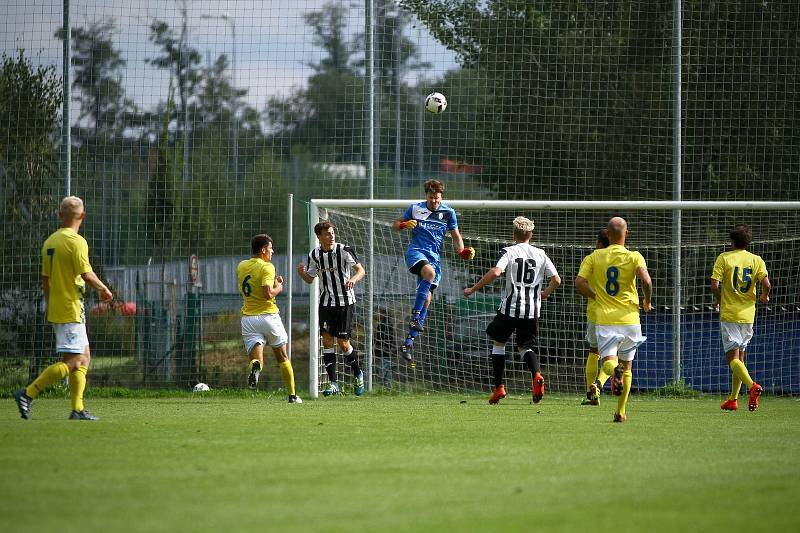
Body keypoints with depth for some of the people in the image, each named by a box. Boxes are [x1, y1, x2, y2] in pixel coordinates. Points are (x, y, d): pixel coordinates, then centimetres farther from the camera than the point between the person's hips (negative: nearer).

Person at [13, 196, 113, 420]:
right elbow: (87, 275, -20)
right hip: (71, 310, -9)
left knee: (84, 357, 14)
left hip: (56, 309, 9)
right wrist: (104, 289, -2)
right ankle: (28, 394, -13)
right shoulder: (76, 241, -14)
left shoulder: (50, 241, 11)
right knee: (72, 363, -8)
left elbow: (45, 278, 15)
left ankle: (78, 409, 11)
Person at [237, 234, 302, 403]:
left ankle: (255, 367, -41)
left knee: (256, 358, -5)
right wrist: (278, 288, 0)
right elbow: (268, 294, -22)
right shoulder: (267, 267, -10)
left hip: (248, 318, 3)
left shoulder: (241, 266, 11)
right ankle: (292, 395, 20)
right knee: (283, 358, 15)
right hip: (268, 316, -3)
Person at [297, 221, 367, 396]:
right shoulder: (314, 255, 2)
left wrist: (354, 279, -37)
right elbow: (310, 279, 13)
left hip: (345, 301, -4)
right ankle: (333, 383, 0)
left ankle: (357, 374, 22)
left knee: (343, 343, -4)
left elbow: (361, 270, -15)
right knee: (327, 340, -4)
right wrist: (302, 273, -10)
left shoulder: (344, 250, -11)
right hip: (326, 301, 4)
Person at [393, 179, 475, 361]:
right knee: (429, 271, -36)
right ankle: (415, 316, -34)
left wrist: (462, 251, -2)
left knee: (426, 297, -5)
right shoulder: (415, 209, 5)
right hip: (416, 251, -3)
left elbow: (456, 236, 18)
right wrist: (404, 225, -10)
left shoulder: (448, 213, 8)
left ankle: (409, 341, 0)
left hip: (434, 256, 3)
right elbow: (396, 225, 14)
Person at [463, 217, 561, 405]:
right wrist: (546, 293, 26)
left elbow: (495, 272, -21)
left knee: (499, 342, 17)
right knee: (525, 347, 15)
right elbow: (556, 280, 4)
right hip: (532, 310, 3)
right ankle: (537, 374, -16)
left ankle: (499, 387, 13)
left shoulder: (509, 252, -5)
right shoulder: (541, 254, 6)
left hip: (510, 307, -3)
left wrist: (473, 289, -12)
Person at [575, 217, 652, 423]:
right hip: (629, 319, 0)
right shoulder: (634, 257, -2)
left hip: (605, 319, 0)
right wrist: (648, 302, 1)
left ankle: (614, 370, -43)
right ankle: (621, 412, 14)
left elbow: (579, 283, -5)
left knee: (608, 360, -5)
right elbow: (646, 280, -18)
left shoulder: (595, 257, 4)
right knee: (627, 365, 15)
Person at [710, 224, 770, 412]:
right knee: (740, 357, 16)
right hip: (748, 315, 4)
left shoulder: (724, 258, -4)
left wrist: (720, 301, 8)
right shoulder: (756, 260, 2)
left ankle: (752, 385, -32)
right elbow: (766, 284, -10)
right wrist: (764, 297, 13)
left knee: (732, 357, -7)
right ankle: (733, 399, 19)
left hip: (729, 314, -4)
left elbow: (714, 285, -12)